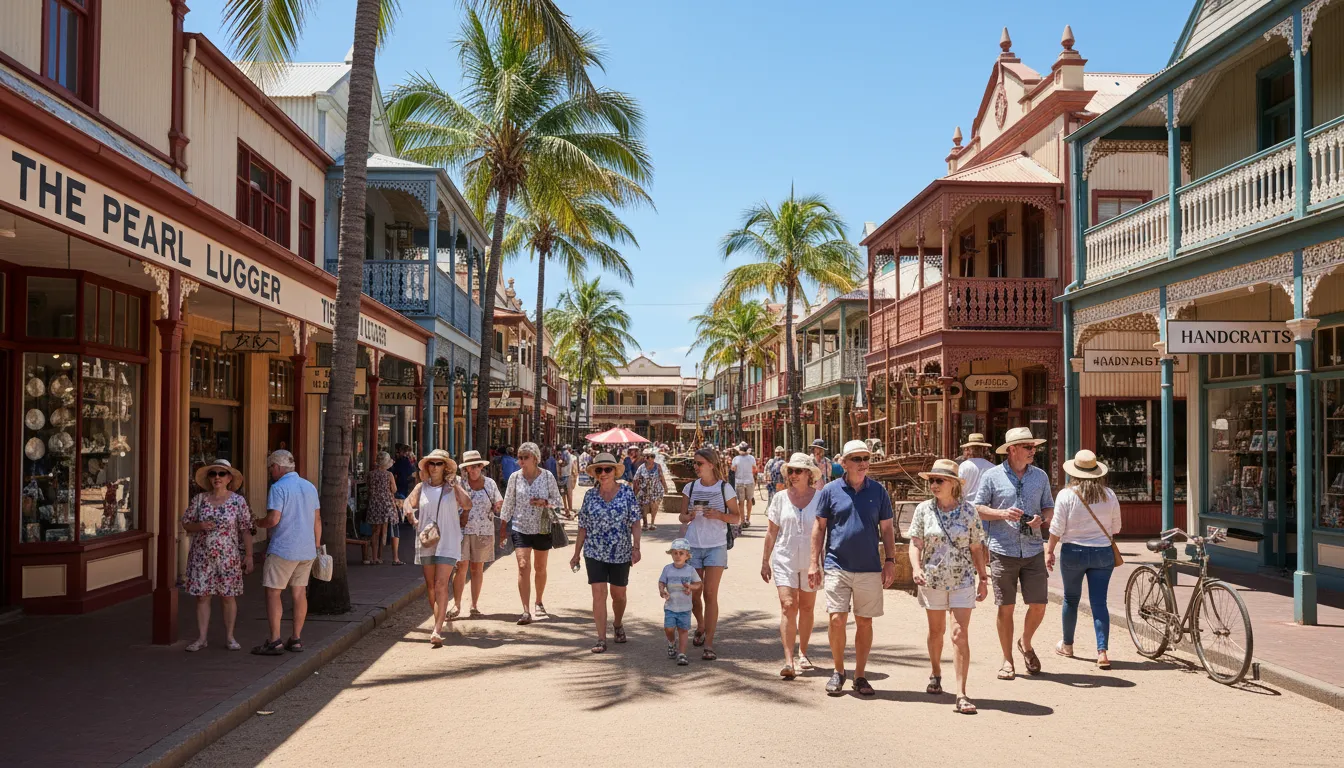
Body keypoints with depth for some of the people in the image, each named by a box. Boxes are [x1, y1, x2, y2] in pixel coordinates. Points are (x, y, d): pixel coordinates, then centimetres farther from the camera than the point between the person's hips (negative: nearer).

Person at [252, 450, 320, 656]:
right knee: (299, 593, 10)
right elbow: (317, 520, 13)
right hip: (307, 550, 7)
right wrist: (317, 546, 19)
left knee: (273, 593, 0)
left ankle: (274, 641, -1)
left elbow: (273, 519, -19)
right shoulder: (310, 487, 12)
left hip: (283, 550, -7)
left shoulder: (279, 487, -11)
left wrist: (258, 523, 2)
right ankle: (296, 639, 13)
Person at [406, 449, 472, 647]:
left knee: (441, 585, -12)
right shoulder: (421, 488, 6)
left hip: (448, 542, -4)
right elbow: (408, 505, 14)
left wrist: (455, 483, -12)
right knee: (430, 585, 12)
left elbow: (467, 505, -14)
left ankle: (437, 631, -17)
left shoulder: (452, 487, -1)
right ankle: (438, 621, 29)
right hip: (425, 541, 4)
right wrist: (415, 522, 0)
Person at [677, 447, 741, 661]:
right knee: (693, 594, 8)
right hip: (693, 545, 3)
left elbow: (736, 518, 1)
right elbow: (682, 516, 13)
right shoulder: (691, 487, 6)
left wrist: (719, 515, -17)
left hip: (716, 546, -3)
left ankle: (708, 644, -4)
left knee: (710, 595, -8)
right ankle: (701, 626, 38)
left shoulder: (724, 488, -2)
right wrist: (687, 517, -11)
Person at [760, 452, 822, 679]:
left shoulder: (820, 498, -2)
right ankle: (788, 661, -14)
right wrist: (765, 560, 7)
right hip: (784, 559, 0)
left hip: (811, 560, 0)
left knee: (806, 607, 12)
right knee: (788, 606, -11)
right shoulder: (781, 498, 2)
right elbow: (772, 532, 7)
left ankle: (803, 653, 31)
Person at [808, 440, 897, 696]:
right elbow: (819, 527, 4)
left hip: (870, 569, 2)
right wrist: (814, 562, 0)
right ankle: (838, 671, 14)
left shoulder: (878, 491, 5)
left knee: (865, 622, 7)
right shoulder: (830, 490, 0)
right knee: (837, 619, -6)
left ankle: (860, 676, 19)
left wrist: (890, 561, 3)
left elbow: (887, 528, 10)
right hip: (837, 566, -2)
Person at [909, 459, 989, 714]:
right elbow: (915, 543, -2)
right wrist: (916, 568, -18)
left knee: (960, 634, -9)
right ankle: (935, 674, 42)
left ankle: (961, 695, -10)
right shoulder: (924, 509, -1)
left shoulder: (968, 511, -2)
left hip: (962, 580, -1)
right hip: (932, 578, 1)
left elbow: (976, 548, 5)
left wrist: (983, 577, 5)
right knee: (936, 630, 16)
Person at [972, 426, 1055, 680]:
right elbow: (977, 508, 1)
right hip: (1003, 551, -3)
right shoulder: (992, 476, -1)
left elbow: (1049, 507, 16)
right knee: (1005, 607, 3)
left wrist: (1042, 519, -6)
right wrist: (1002, 513, -15)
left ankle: (1026, 644, 30)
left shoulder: (1040, 476, 10)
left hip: (1033, 551, 3)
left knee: (1039, 604, 1)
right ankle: (1007, 660, 17)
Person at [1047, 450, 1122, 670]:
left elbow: (1057, 528, -9)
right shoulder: (1109, 495, 0)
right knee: (1099, 602, 2)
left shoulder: (1066, 495, -10)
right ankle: (1102, 652, -7)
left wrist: (1050, 551, 2)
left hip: (1073, 552, -2)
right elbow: (1115, 528, 8)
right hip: (1103, 553, 2)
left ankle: (1067, 645, 29)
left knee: (1071, 599, 15)